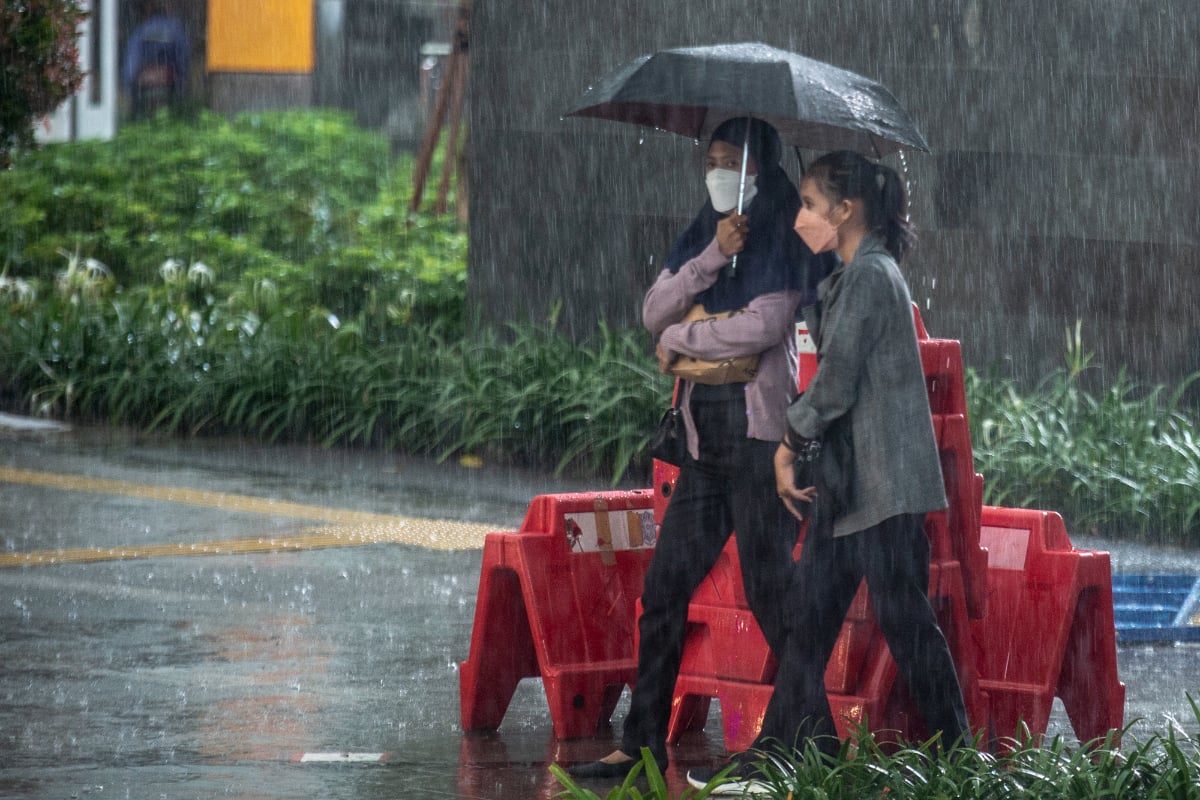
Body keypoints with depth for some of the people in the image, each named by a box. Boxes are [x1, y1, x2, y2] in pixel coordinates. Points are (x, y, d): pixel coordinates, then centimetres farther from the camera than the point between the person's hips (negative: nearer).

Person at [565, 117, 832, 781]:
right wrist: (711, 257, -12)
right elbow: (653, 313, 2)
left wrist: (678, 340, -6)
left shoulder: (783, 245, -6)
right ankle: (643, 743, 11)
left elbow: (764, 325, -19)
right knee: (664, 588, 7)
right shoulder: (699, 237, 14)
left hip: (759, 434, -7)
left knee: (768, 590, -6)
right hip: (704, 436, 7)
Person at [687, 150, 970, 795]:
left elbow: (835, 380, -16)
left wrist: (789, 445, -6)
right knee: (808, 614, 9)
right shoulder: (850, 276, 16)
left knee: (904, 620, -5)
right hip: (847, 481, 10)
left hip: (882, 484, -10)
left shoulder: (869, 276, -14)